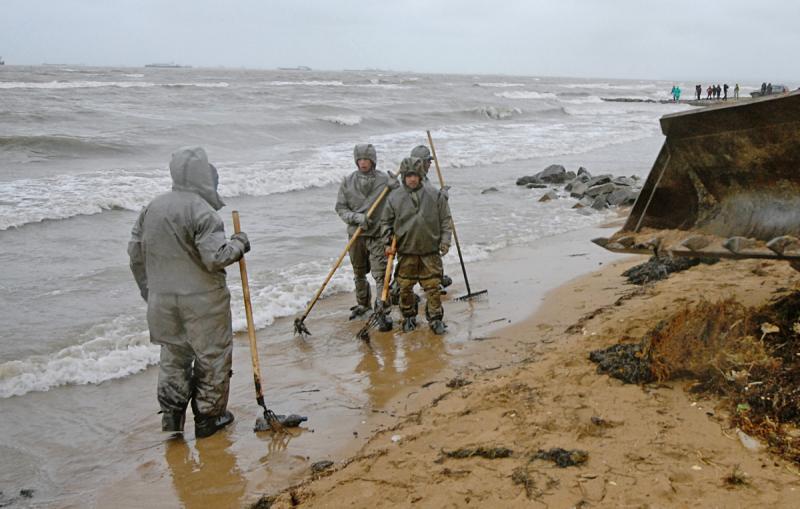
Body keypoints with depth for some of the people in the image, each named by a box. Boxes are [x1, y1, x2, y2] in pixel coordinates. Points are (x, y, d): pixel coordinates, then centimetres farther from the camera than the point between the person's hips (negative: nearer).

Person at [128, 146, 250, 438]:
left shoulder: (152, 208, 5)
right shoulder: (201, 211, -18)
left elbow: (136, 252, 11)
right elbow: (216, 256, -23)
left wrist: (149, 291, 21)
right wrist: (239, 244, -4)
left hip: (162, 300, 6)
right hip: (202, 301, -6)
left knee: (174, 355, 20)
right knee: (212, 356, 9)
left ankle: (171, 413, 22)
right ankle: (208, 418, 18)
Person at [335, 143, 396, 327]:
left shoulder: (385, 181, -6)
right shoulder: (348, 181, 1)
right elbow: (340, 207, 1)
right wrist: (357, 217, -14)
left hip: (378, 235, -3)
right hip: (356, 234, 4)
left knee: (381, 274, -11)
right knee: (359, 274, 18)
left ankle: (383, 312, -7)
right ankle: (363, 304, 37)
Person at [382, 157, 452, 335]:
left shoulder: (435, 195, -1)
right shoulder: (394, 197, -1)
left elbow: (445, 220, 5)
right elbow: (386, 221, 9)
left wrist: (445, 241, -2)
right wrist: (387, 242, 0)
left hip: (430, 250, -1)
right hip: (406, 251, 1)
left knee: (433, 287, 2)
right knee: (405, 287, 9)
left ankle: (435, 318, 14)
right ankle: (409, 317, 27)